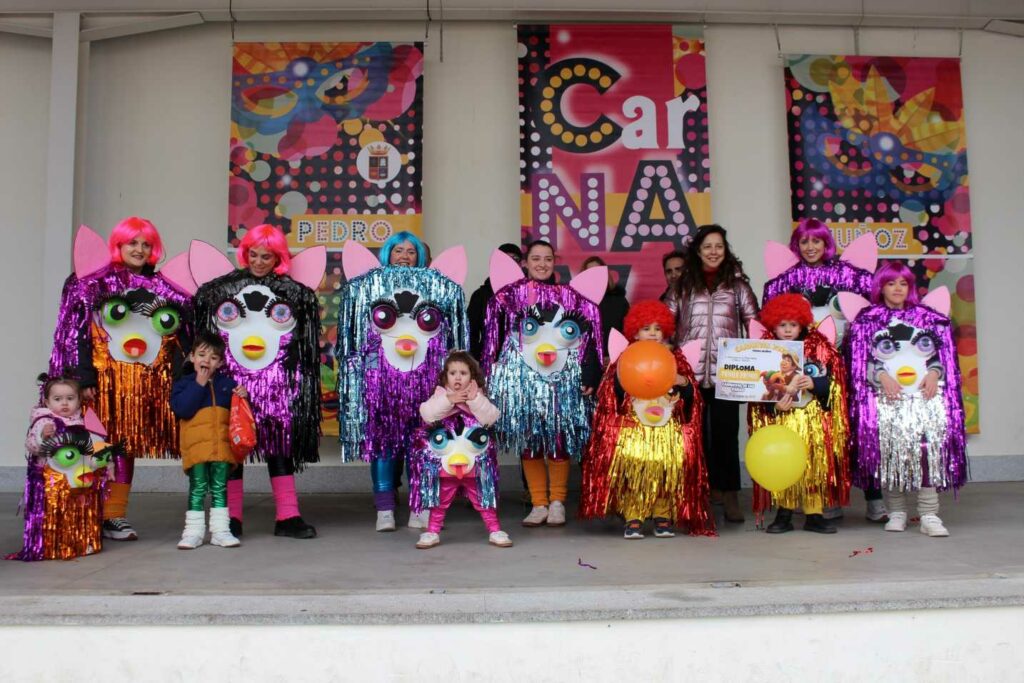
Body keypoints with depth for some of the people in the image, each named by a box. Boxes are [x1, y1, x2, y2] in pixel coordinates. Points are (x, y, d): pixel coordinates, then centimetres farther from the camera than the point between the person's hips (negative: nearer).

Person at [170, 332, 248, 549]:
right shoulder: (184, 383, 3)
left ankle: (220, 530, 12)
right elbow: (181, 409, -15)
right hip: (196, 444, -3)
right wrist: (199, 385, -15)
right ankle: (193, 531, 8)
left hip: (222, 445, 3)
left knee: (220, 488, 7)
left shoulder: (227, 383, 11)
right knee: (197, 488, 1)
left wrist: (243, 396, -6)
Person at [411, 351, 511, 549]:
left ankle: (495, 531, 18)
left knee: (484, 497, 8)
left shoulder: (478, 397, 1)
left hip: (475, 464, 0)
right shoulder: (440, 395, -1)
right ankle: (432, 532, 24)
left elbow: (490, 417, -14)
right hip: (444, 464, 0)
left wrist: (475, 399, -23)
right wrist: (448, 400, -25)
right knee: (440, 500, 11)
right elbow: (427, 414, -17)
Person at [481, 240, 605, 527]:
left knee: (559, 441, 3)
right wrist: (489, 375, -2)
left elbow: (587, 339, 1)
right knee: (527, 442, 5)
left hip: (563, 381, 0)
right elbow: (493, 338, 4)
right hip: (521, 381, 1)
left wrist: (590, 378, -7)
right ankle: (539, 504, 17)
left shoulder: (571, 296, 4)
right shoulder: (509, 294, 3)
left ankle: (557, 502, 18)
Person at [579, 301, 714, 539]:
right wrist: (619, 376, -13)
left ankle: (663, 515, -5)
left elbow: (690, 397, 13)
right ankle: (633, 517, -12)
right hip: (632, 426, -1)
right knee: (631, 461, -23)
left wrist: (682, 382, -7)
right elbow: (613, 397, 3)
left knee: (672, 462, -21)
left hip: (668, 427, 1)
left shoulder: (675, 359, 15)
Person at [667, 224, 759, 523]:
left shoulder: (737, 283, 10)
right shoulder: (684, 285, 12)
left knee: (726, 430, -1)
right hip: (691, 370, 1)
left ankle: (729, 494, 5)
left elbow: (753, 322, 6)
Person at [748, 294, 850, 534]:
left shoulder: (818, 350, 5)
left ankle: (814, 514, 11)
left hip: (813, 420, 1)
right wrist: (775, 404, -14)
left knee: (815, 465, 2)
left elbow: (831, 382, 1)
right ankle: (784, 513, 9)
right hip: (779, 420, -1)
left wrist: (813, 383, -16)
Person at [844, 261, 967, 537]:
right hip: (888, 399, -1)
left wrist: (934, 373, -5)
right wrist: (882, 376, -11)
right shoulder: (868, 318, 11)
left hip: (926, 394, 1)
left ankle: (929, 515, -9)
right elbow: (862, 361, 6)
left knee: (928, 448, -13)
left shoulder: (928, 316, 16)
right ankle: (897, 512, 6)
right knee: (891, 449, -7)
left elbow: (943, 354, 14)